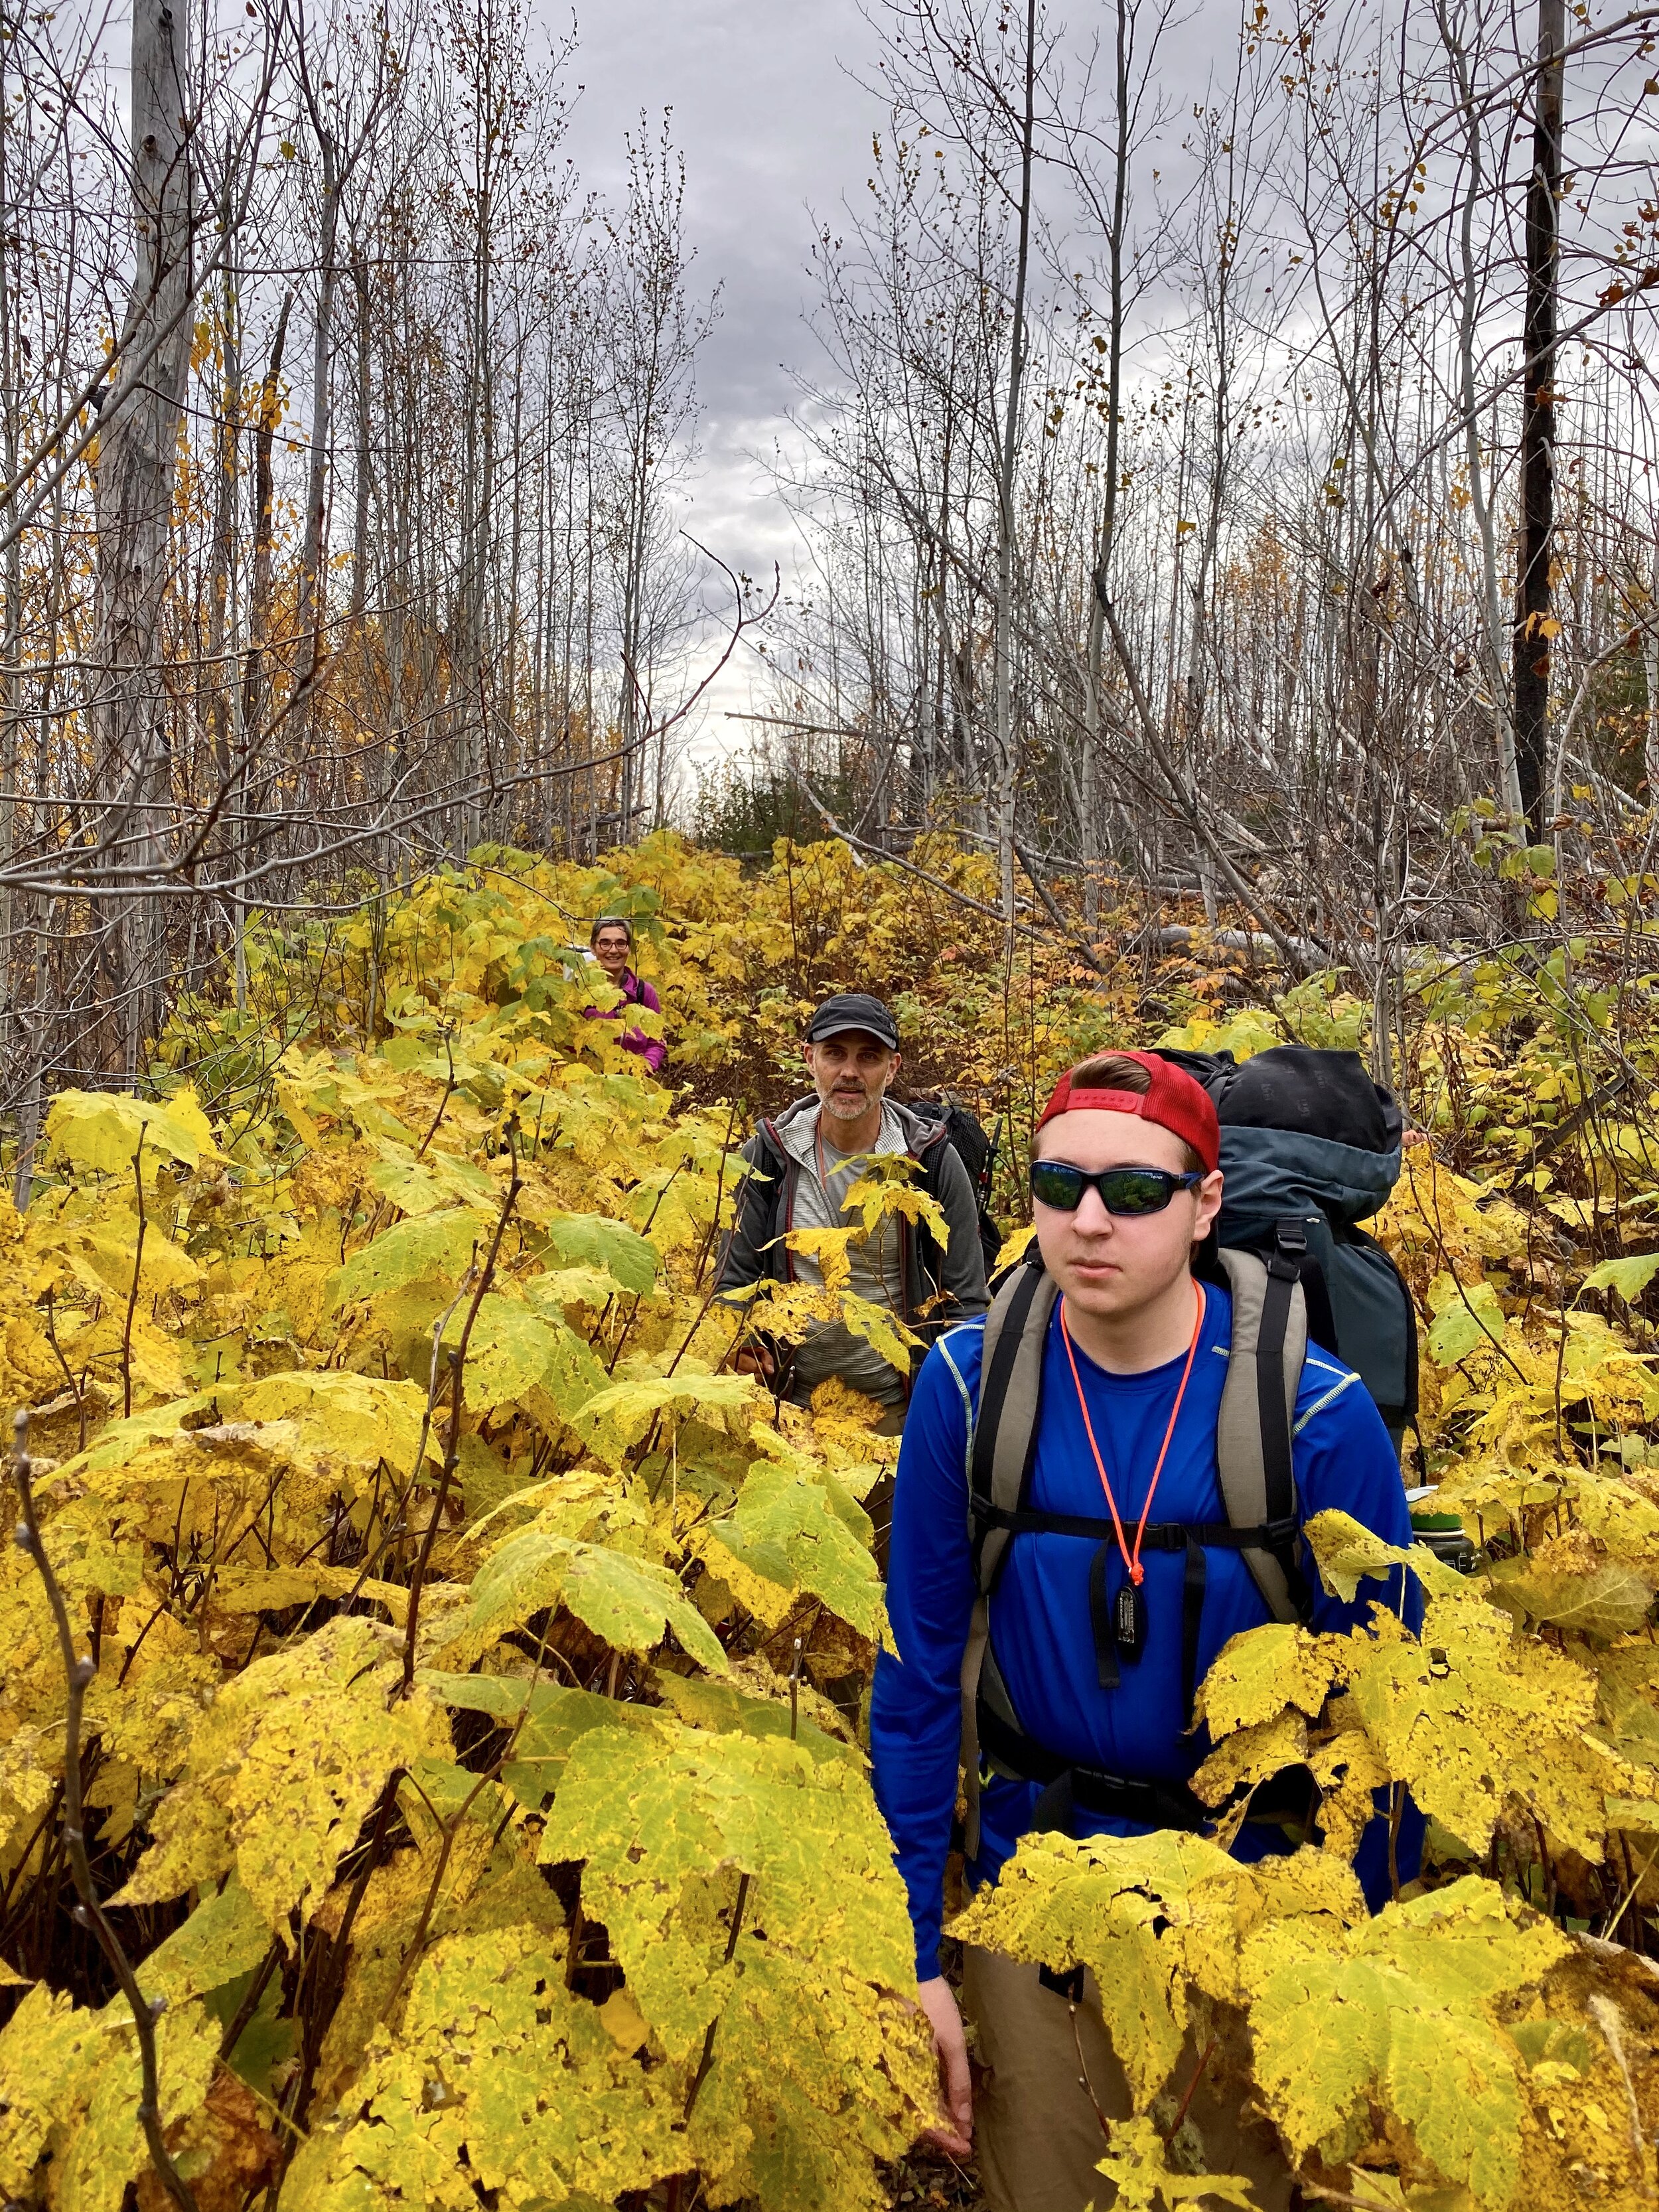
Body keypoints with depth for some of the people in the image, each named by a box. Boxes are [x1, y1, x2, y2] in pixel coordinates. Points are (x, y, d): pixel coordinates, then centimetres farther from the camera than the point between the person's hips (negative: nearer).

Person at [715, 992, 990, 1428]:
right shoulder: (768, 1154, -5)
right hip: (791, 1400, 1)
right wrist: (739, 1343, -17)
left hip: (900, 1407, -1)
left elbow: (966, 1298, -4)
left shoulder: (932, 1158, -9)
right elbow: (735, 1277, 2)